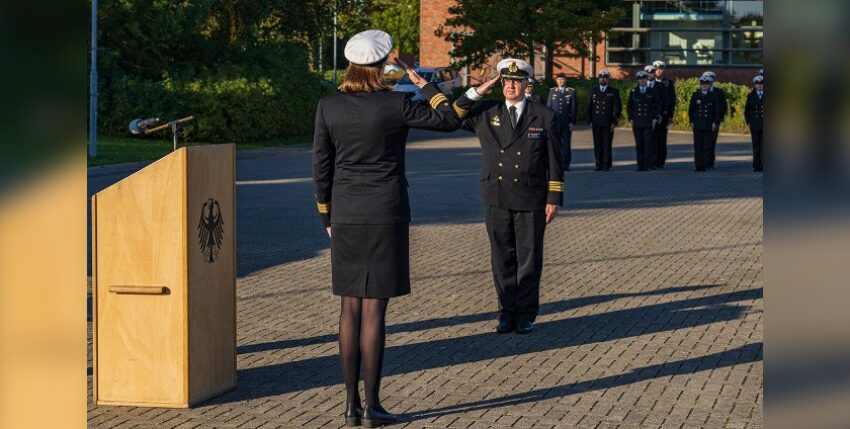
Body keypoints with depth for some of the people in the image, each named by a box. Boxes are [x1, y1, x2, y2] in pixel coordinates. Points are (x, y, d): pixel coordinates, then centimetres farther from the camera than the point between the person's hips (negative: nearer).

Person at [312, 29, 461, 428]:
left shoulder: (328, 106, -1)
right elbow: (450, 119, -1)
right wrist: (422, 83, 7)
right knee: (374, 310, -2)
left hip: (346, 216, 3)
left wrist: (328, 218, 14)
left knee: (350, 308, 10)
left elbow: (321, 167, 3)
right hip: (386, 215, -3)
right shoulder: (395, 105, -11)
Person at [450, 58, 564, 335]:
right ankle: (507, 312, 16)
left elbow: (554, 162, 2)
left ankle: (526, 315, 13)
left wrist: (554, 199, -3)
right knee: (503, 260, 7)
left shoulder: (544, 117, 1)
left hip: (531, 201, -2)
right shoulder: (486, 112, 6)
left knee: (529, 260, 4)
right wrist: (478, 92, -3)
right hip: (497, 200, 2)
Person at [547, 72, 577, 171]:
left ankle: (566, 165, 5)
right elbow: (548, 106, 11)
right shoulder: (552, 91, 11)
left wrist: (572, 122, -4)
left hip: (566, 123, -1)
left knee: (566, 144, 0)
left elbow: (574, 108, 3)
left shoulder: (571, 92, 5)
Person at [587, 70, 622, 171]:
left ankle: (606, 165, 2)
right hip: (596, 123, 3)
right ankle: (599, 165, 6)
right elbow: (589, 107, 12)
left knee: (607, 144, -3)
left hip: (608, 123, -2)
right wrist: (590, 121, 4)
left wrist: (615, 122, -5)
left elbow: (618, 107, 2)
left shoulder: (613, 92, 5)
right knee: (597, 145, 1)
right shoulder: (594, 91, 13)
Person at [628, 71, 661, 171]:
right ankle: (640, 165, 4)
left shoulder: (652, 92, 5)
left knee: (648, 144, -8)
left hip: (649, 122, -1)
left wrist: (655, 119, 0)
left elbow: (658, 106, 9)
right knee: (639, 144, 1)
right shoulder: (633, 92, 9)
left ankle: (649, 165, -7)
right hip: (637, 123, 2)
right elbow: (629, 106, 13)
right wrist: (631, 119, 4)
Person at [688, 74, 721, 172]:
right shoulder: (695, 95, 7)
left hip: (709, 124, -1)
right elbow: (691, 109, 10)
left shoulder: (713, 96, 5)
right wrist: (691, 121, 3)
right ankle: (698, 165, 2)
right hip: (697, 124, 1)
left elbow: (717, 110, 6)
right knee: (698, 145, -1)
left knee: (707, 146, -3)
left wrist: (715, 122, -1)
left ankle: (706, 165, 0)